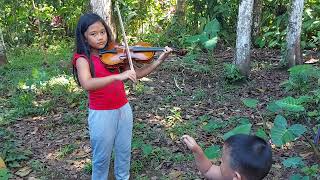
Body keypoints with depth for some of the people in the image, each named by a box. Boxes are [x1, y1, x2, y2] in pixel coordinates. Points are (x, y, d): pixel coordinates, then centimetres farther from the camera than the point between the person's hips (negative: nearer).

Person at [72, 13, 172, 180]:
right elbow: (87, 84, -31)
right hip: (101, 114, -4)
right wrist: (118, 76, -42)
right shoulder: (83, 59, -12)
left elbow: (136, 74, 1)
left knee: (124, 151, 19)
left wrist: (158, 61, -12)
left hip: (123, 109, 5)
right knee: (102, 156, 11)